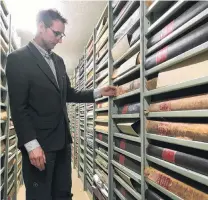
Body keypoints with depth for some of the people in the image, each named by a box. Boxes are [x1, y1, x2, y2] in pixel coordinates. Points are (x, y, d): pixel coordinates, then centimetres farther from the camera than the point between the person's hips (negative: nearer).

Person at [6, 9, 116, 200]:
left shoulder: (58, 60, 14)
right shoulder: (18, 58, -8)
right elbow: (18, 107, -14)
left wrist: (98, 93, 9)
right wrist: (32, 144, -19)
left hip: (61, 141, 7)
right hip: (38, 143, -7)